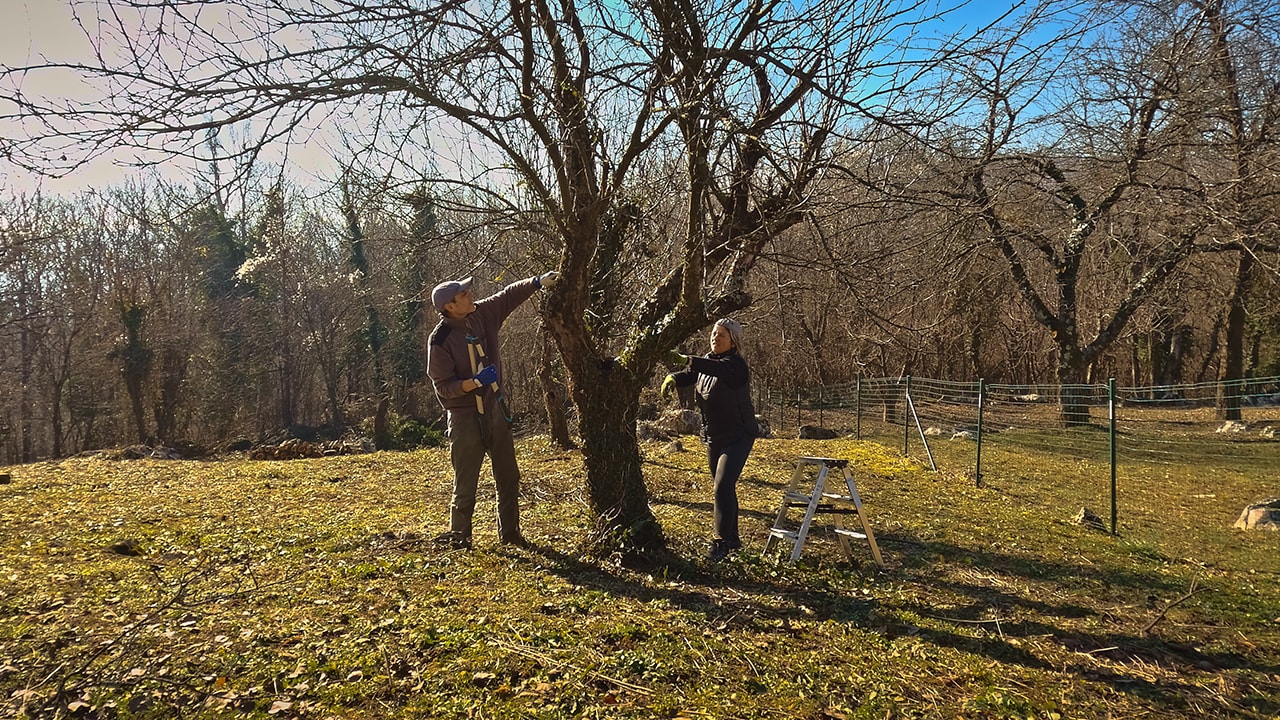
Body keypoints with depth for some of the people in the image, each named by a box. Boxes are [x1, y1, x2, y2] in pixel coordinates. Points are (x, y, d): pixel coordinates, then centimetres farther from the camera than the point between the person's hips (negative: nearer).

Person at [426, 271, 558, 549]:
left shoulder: (482, 314, -3)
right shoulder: (440, 341, -19)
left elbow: (509, 295, 10)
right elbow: (443, 387, -18)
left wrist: (539, 282, 0)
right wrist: (476, 381, -31)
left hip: (494, 409, 7)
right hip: (466, 418, -7)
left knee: (509, 476, 14)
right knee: (466, 482, 0)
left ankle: (510, 532, 28)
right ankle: (459, 536, 18)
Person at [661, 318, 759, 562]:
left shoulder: (736, 365, -19)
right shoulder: (707, 361, 6)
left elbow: (716, 369, -40)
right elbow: (689, 375, -4)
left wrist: (686, 360, -56)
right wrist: (672, 378, -28)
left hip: (738, 437, -8)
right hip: (713, 438, 8)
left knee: (723, 486, -16)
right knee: (725, 488, 15)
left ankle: (721, 541, -9)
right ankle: (732, 537, 27)